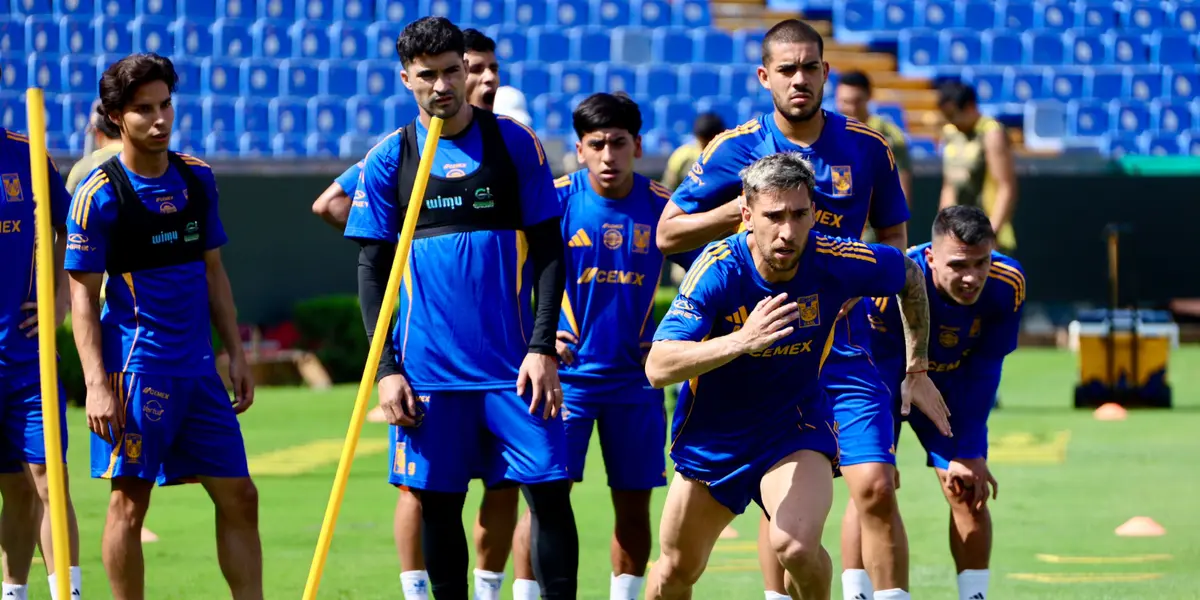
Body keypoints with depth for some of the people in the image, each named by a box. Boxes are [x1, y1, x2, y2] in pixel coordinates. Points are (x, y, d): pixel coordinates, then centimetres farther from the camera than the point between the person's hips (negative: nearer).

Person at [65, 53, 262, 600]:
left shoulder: (197, 178, 9)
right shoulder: (100, 194, -8)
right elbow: (83, 294, -9)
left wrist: (236, 353, 13)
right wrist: (96, 384, -16)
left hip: (199, 368, 6)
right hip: (136, 365, -6)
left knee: (238, 497, 5)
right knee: (130, 502, -2)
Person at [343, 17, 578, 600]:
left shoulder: (514, 143, 3)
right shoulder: (388, 158, 5)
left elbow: (547, 250, 4)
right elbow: (371, 268, 6)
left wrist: (543, 346, -7)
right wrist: (385, 367, -2)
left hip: (513, 364, -1)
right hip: (428, 370, 1)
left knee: (549, 491, -8)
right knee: (438, 503, 3)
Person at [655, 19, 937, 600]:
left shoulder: (867, 148, 3)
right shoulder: (735, 149, -1)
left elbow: (893, 236, 16)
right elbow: (667, 233, 1)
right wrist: (742, 208, -12)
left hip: (846, 349, 0)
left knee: (874, 485, -11)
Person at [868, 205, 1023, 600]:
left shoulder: (1008, 285, -28)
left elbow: (983, 372, -16)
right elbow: (880, 375, -28)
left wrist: (969, 453, -15)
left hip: (951, 383, 3)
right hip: (885, 378, -3)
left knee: (969, 491, -3)